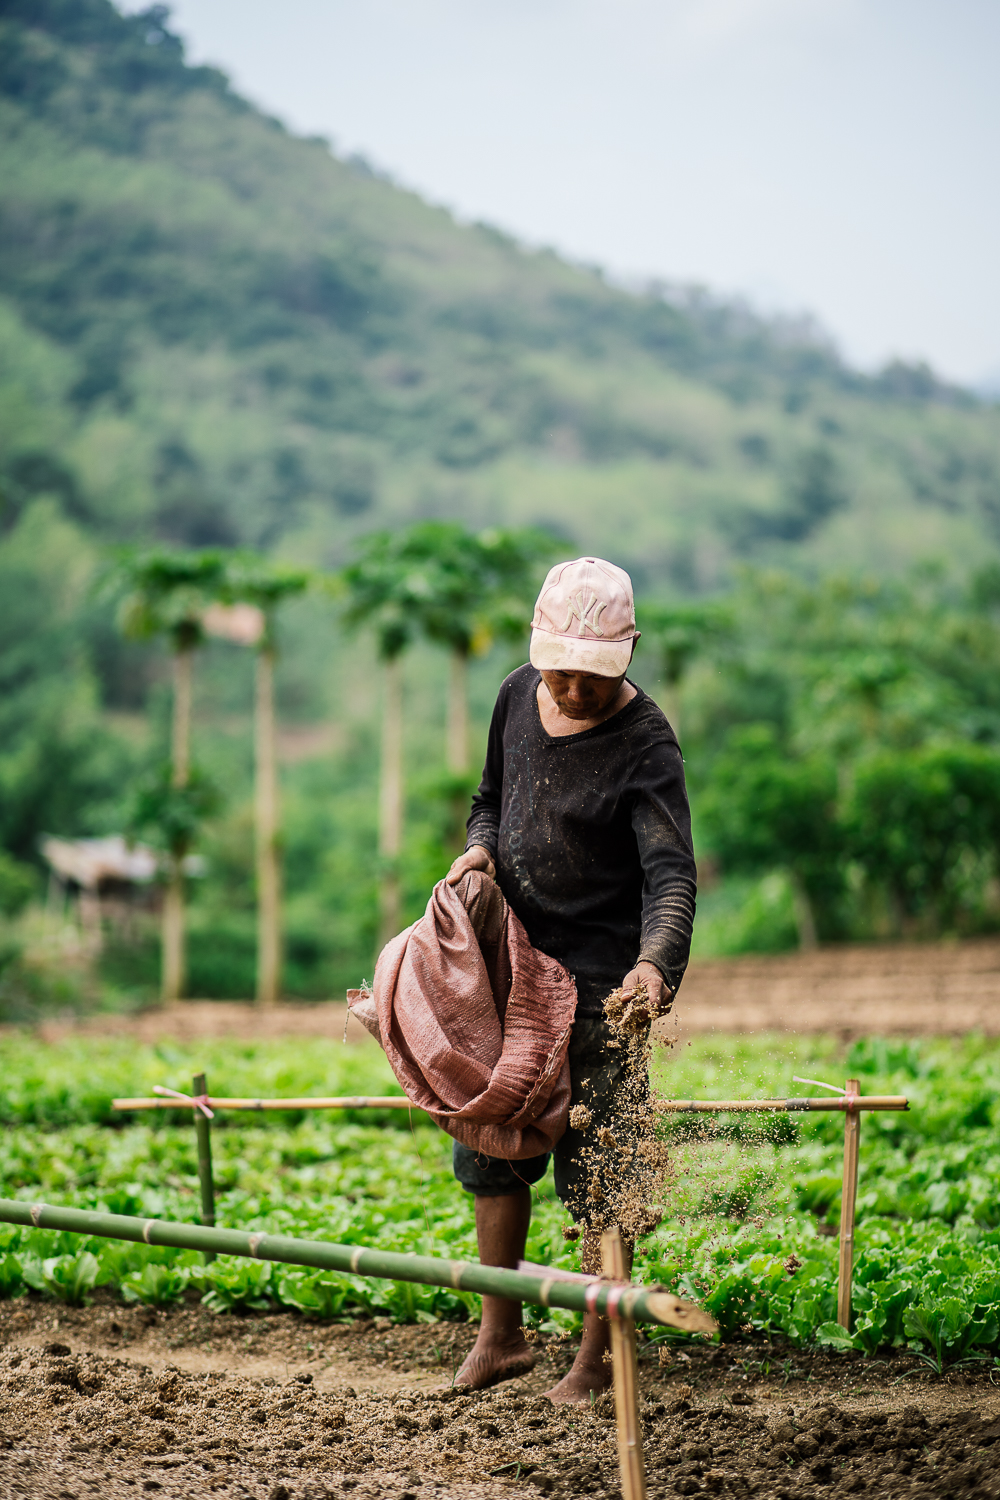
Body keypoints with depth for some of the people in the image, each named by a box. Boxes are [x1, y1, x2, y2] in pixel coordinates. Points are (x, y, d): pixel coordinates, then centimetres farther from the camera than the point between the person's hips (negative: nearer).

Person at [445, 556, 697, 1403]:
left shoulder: (645, 745, -17)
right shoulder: (519, 697, 2)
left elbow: (670, 872, -26)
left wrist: (656, 961, -44)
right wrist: (480, 846, -4)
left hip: (599, 981, -6)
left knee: (595, 1172, -2)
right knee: (489, 1149, 14)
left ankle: (597, 1357, 13)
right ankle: (500, 1336, 29)